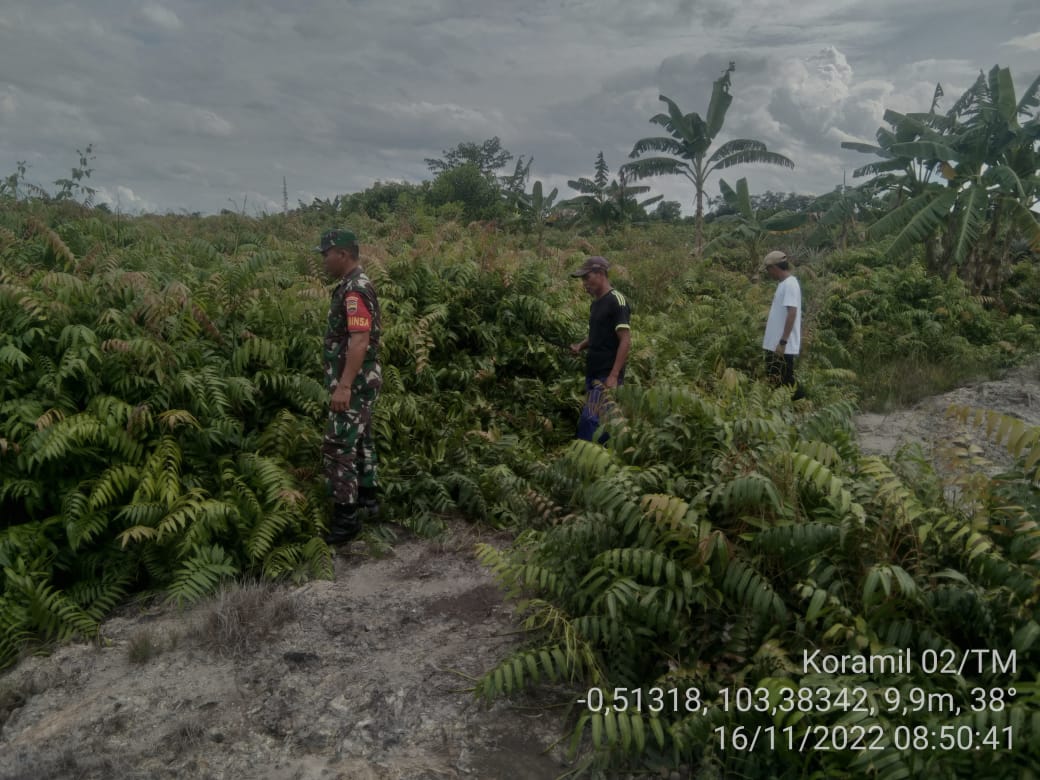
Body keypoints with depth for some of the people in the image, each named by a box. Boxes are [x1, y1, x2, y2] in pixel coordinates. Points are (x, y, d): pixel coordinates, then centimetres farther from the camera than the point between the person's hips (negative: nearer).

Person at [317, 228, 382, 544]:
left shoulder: (355, 289, -20)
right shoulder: (353, 285, 13)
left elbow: (360, 340, -28)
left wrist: (344, 386, -31)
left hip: (354, 384, -10)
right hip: (359, 381, 11)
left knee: (338, 448, -6)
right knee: (359, 440, 18)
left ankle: (347, 517, 0)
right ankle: (366, 499, 31)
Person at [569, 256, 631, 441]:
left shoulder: (616, 301, -11)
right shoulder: (596, 303, 14)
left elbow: (625, 340, -16)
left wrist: (614, 375, -21)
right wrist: (581, 345, 5)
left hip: (607, 375, -8)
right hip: (593, 373, 8)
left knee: (589, 420, -13)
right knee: (602, 421, 11)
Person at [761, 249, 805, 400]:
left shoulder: (790, 284, -15)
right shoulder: (784, 283, 14)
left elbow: (792, 314, -22)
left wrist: (783, 342, -24)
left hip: (783, 346, -10)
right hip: (775, 344, 10)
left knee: (785, 382, -6)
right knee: (774, 381, 13)